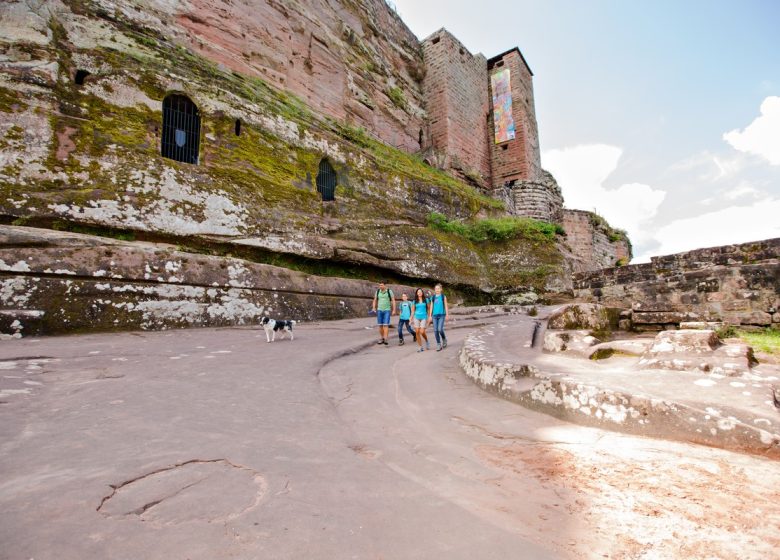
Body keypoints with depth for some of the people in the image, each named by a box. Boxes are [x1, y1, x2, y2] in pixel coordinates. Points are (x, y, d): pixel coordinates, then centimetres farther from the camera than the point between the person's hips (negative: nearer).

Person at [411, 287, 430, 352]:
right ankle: (420, 347, 7)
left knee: (422, 332, -13)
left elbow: (428, 308, 9)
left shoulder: (425, 300, 5)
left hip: (423, 317, -2)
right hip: (416, 318, 2)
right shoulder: (414, 301, 7)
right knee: (417, 332, -3)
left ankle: (427, 342, 17)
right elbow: (413, 310, 10)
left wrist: (429, 317, 5)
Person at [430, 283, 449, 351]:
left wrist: (447, 315, -1)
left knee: (440, 329, -16)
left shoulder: (443, 296, 4)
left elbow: (446, 306, 4)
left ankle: (444, 340, 13)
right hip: (435, 315, 3)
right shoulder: (433, 297, 10)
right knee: (435, 330, 0)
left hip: (442, 315, -3)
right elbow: (431, 307, 12)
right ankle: (439, 345, 9)